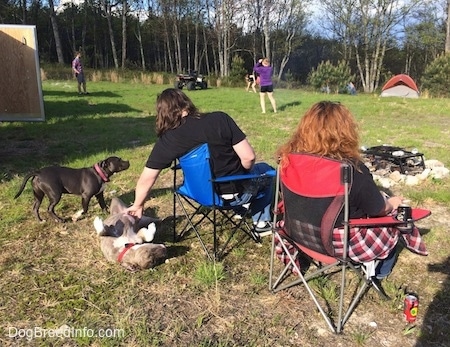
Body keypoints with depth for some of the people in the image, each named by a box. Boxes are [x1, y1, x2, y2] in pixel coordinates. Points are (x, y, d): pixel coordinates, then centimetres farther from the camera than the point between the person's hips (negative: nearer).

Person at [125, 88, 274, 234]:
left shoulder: (167, 140, -12)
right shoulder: (220, 119, -18)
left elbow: (146, 179, -4)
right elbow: (248, 157, -17)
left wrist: (138, 205, 15)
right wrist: (242, 173, 5)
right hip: (238, 192, -3)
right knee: (265, 169, 29)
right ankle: (262, 223, 33)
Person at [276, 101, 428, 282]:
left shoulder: (290, 157, -14)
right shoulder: (353, 169, -28)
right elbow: (378, 209, -12)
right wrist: (391, 203, 12)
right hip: (345, 243, -5)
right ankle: (378, 273, 39)